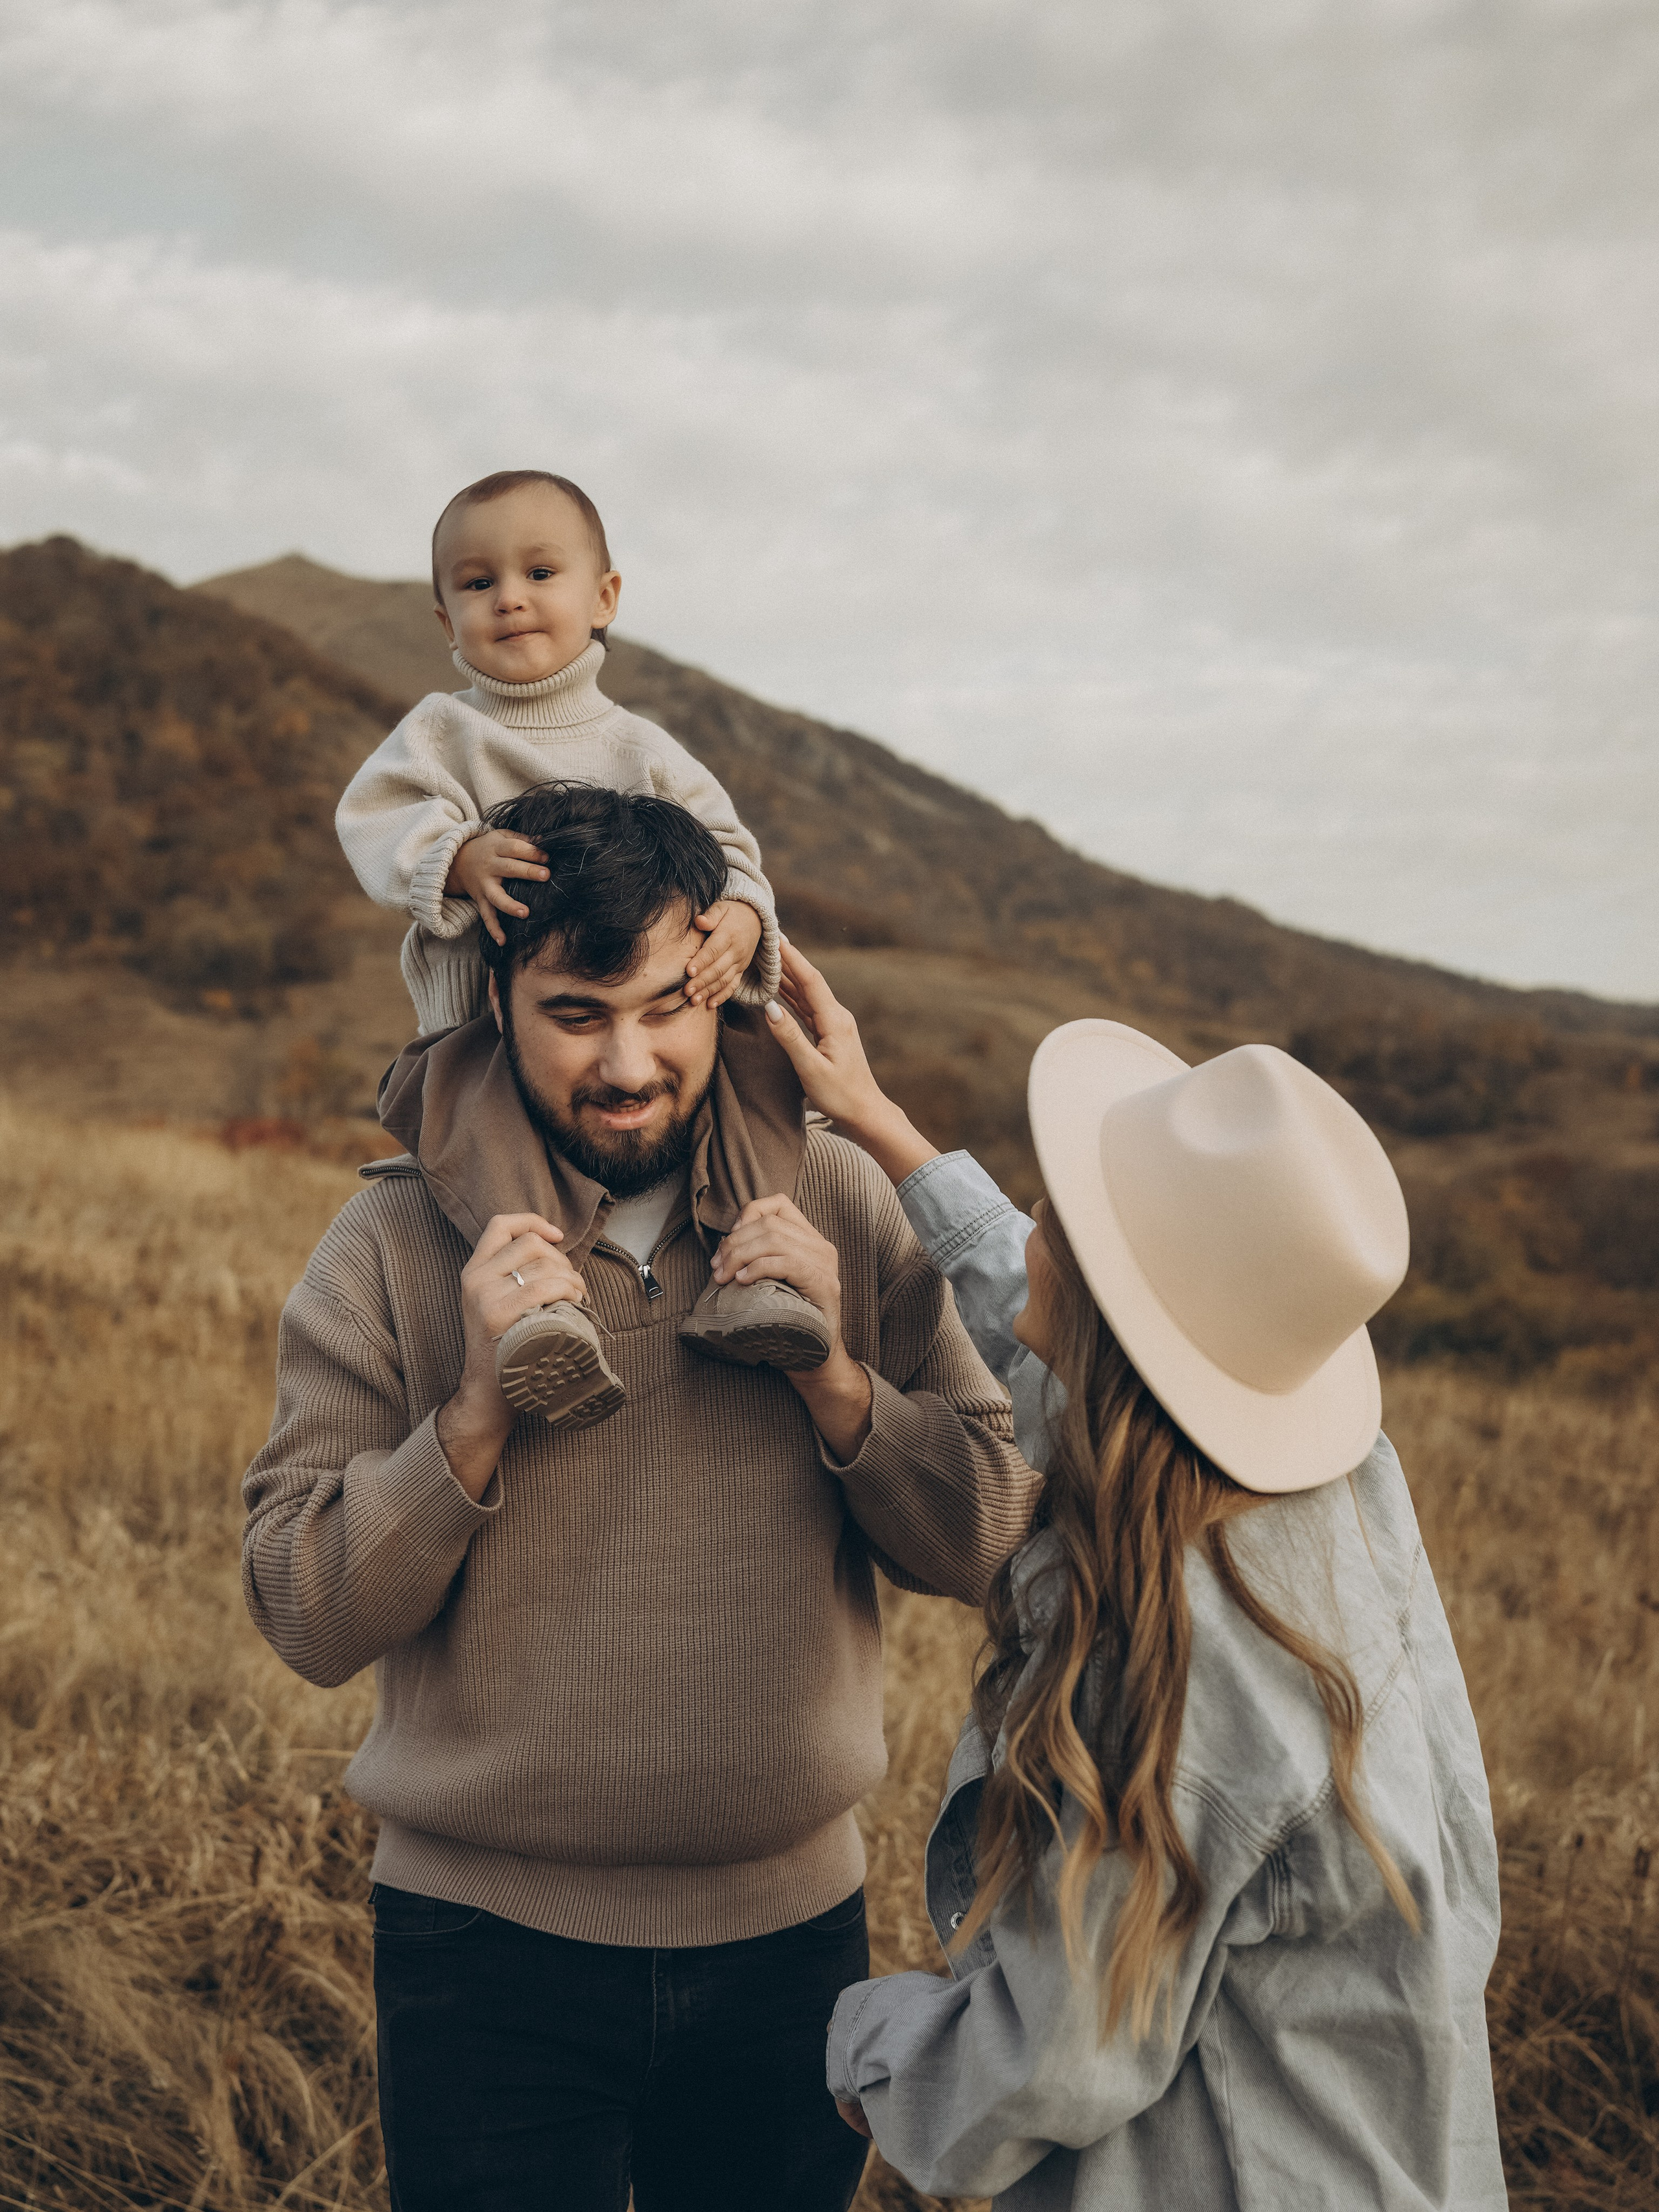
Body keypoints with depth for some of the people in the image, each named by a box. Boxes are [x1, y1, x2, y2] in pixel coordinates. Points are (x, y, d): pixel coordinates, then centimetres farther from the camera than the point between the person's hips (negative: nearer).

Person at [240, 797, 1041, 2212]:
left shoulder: (838, 1205, -3)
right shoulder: (396, 1243, -8)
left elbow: (990, 1543, -3)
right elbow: (306, 1620, -10)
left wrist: (834, 1375, -18)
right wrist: (478, 1405, -23)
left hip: (790, 1925, 2)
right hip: (489, 1945, -2)